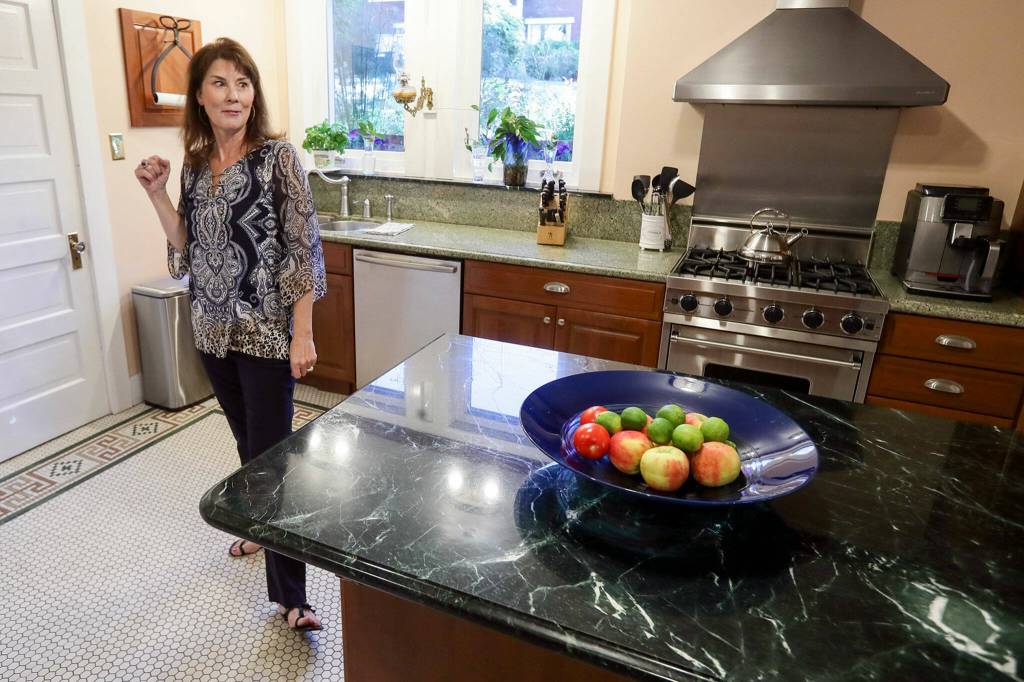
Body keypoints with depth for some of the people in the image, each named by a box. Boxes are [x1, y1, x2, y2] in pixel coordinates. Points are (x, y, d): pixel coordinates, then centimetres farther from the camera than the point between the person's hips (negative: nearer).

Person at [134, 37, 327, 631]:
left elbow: (305, 249, -13)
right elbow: (189, 252, 11)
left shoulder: (278, 156, -9)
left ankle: (290, 595, 6)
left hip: (267, 331, -6)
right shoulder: (195, 164, 8)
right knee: (248, 442, 20)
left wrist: (303, 333, -17)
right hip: (214, 331, 6)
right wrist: (158, 194, 0)